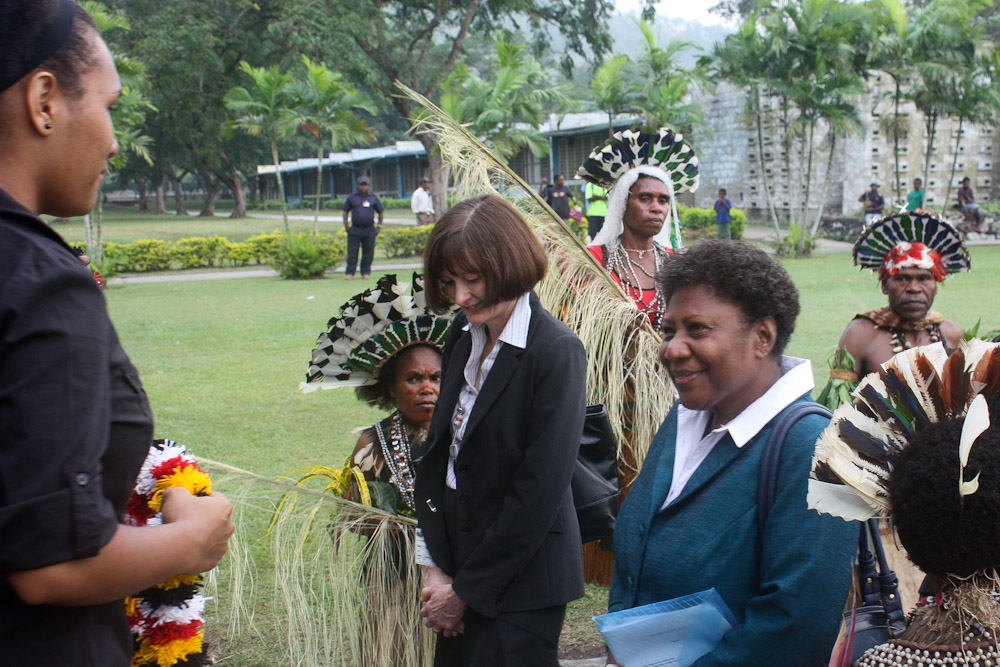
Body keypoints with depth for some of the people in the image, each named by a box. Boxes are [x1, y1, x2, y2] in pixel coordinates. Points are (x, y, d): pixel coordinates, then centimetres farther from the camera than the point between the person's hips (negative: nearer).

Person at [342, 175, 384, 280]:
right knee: (352, 252, -3)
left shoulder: (373, 198, 8)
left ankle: (366, 272, 12)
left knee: (368, 253, 2)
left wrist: (379, 226, 10)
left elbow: (381, 211, 16)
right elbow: (345, 211, 14)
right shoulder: (351, 197, 8)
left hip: (369, 230, 1)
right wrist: (346, 225, 4)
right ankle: (349, 272, 2)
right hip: (354, 230, -1)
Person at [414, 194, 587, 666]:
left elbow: (539, 490, -19)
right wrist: (433, 567, -1)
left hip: (520, 581, -6)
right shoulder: (463, 336, 4)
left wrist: (466, 591, -13)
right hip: (458, 564, 6)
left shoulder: (556, 352, -17)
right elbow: (438, 450, 7)